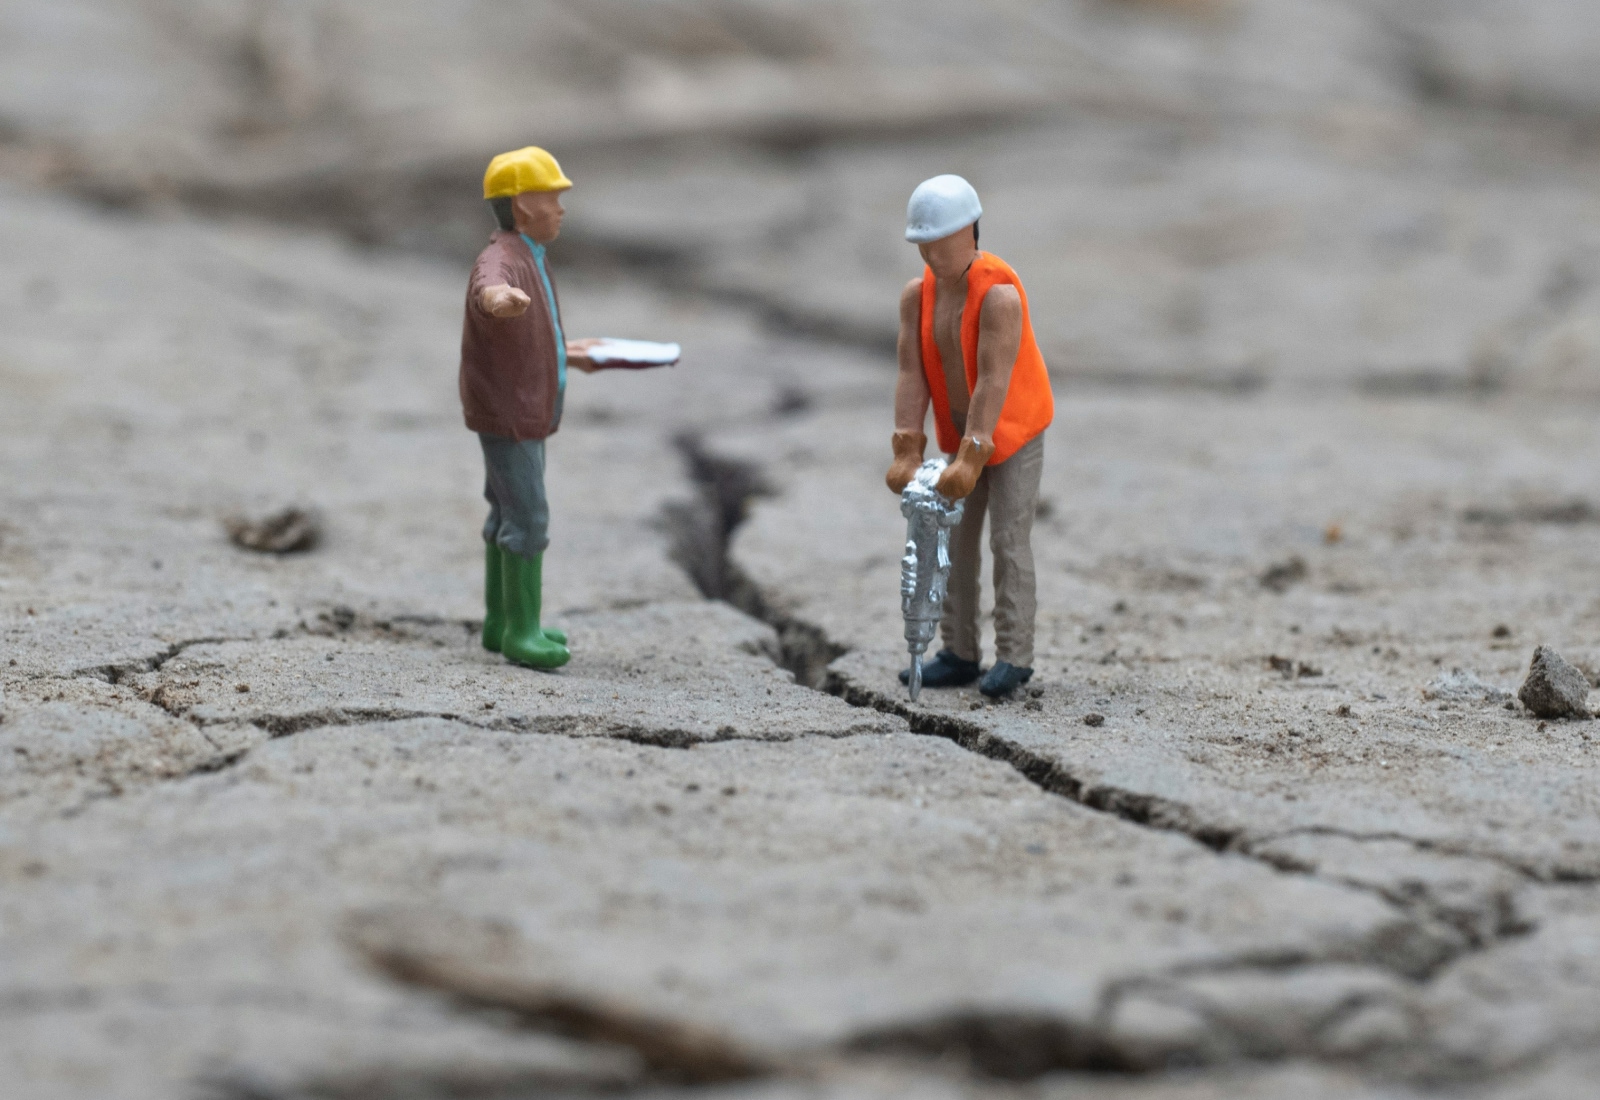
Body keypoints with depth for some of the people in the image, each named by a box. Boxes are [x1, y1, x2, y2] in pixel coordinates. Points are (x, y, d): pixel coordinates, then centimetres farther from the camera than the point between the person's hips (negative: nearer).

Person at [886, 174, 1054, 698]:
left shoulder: (1000, 295, -26)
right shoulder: (917, 295, -7)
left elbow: (993, 381, -30)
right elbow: (911, 374, -12)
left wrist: (971, 457, -34)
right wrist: (907, 450, -20)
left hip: (1014, 432, -6)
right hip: (959, 435, 6)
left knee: (1009, 541, -8)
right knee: (954, 541, 5)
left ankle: (1014, 656, -4)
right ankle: (959, 653, 11)